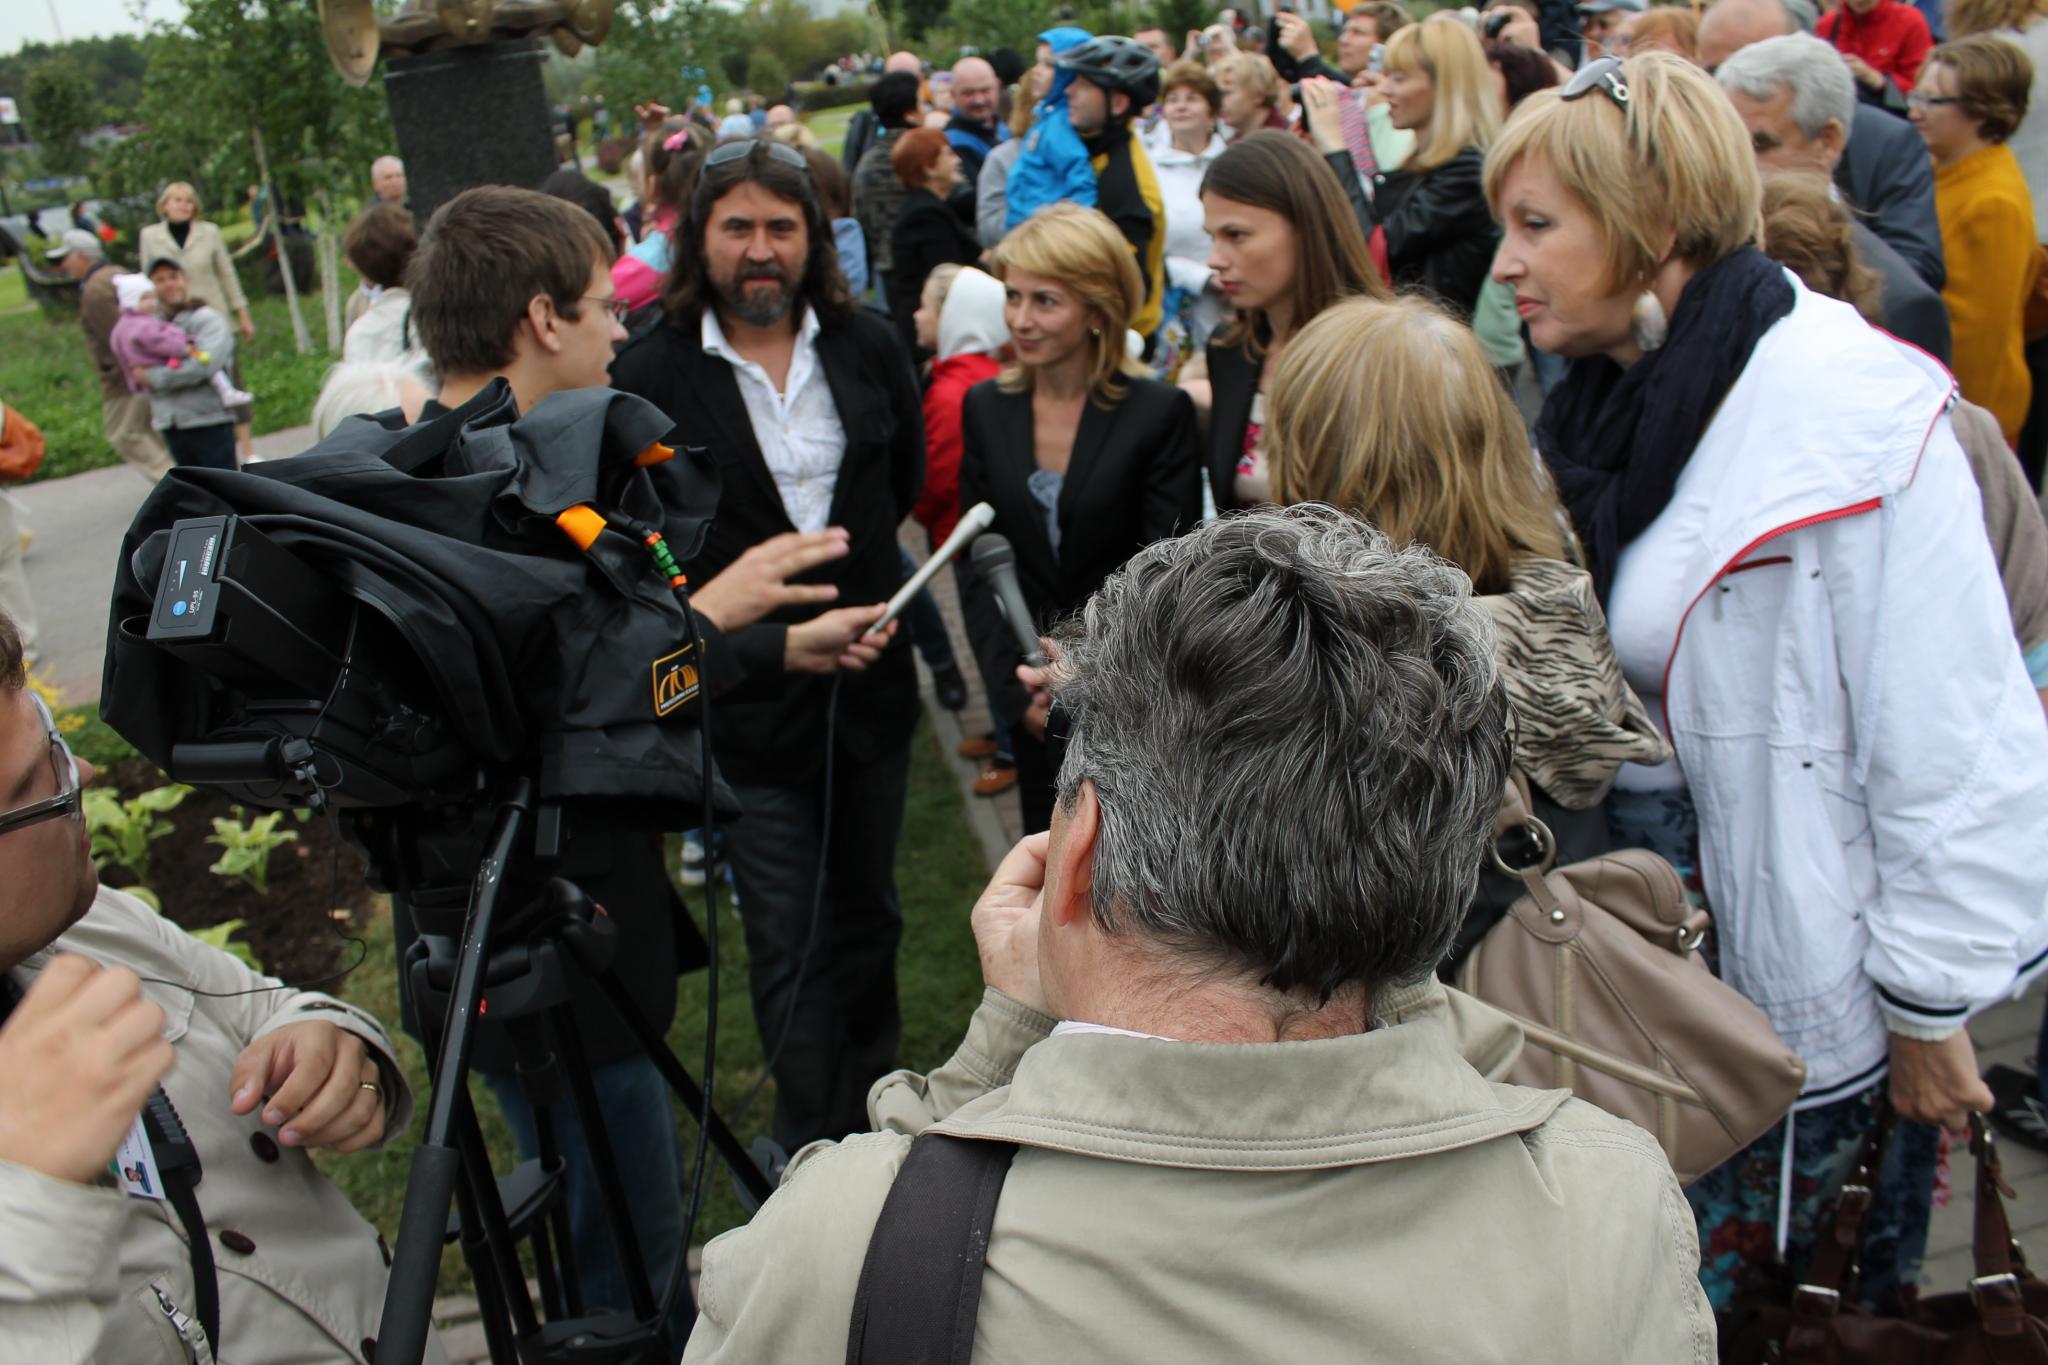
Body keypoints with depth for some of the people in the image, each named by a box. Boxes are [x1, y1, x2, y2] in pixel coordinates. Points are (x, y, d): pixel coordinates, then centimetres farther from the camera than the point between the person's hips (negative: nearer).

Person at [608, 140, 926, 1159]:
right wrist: (772, 642, -19)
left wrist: (847, 558, 7)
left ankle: (872, 1117, 40)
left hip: (869, 683, 4)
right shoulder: (650, 376, -11)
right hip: (744, 702, -4)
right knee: (787, 948, 4)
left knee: (865, 918, 19)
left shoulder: (866, 347, 1)